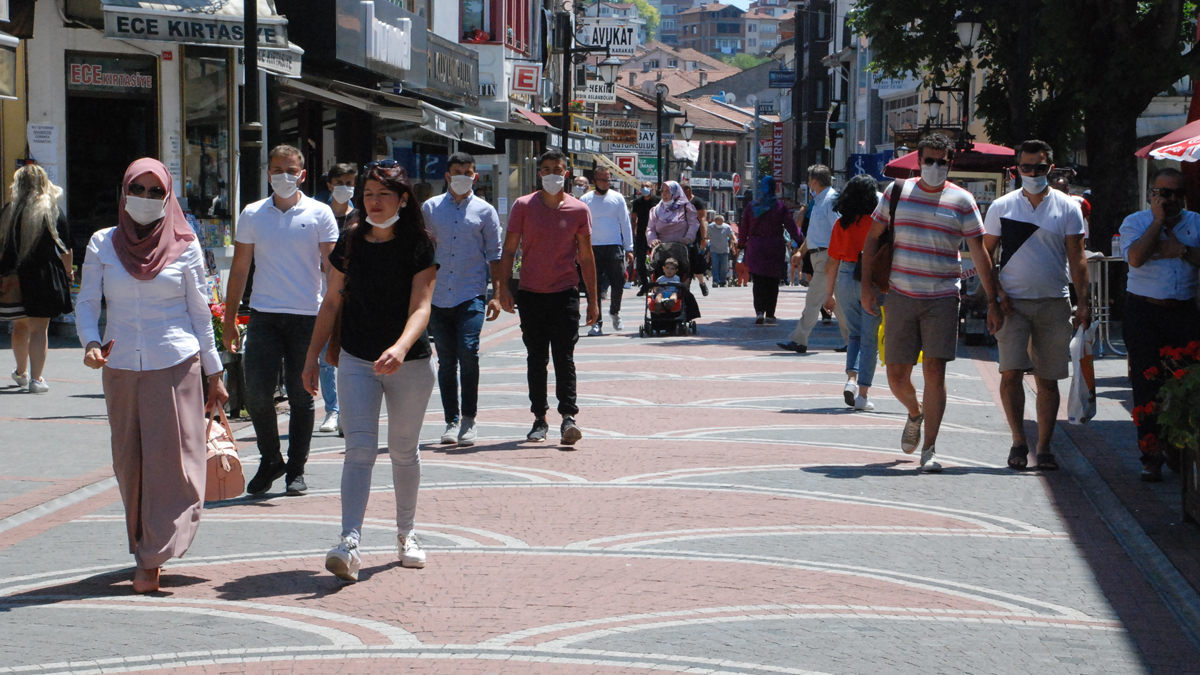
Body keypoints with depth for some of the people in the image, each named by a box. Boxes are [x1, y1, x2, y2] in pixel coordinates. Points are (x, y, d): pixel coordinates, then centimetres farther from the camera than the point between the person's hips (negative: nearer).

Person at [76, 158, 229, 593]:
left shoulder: (184, 247, 3)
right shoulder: (102, 245, 6)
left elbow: (200, 312, 7)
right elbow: (87, 303, 4)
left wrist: (214, 374, 7)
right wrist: (91, 342, -16)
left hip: (175, 366, -2)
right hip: (121, 369, 2)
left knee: (170, 460, -9)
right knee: (130, 464, 6)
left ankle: (152, 559, -8)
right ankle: (146, 548, 20)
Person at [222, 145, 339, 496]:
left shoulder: (319, 214, 3)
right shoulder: (252, 214, 8)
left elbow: (332, 265, 0)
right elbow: (240, 269, 11)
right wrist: (229, 319, 8)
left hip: (306, 316, -1)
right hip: (263, 315, 1)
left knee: (301, 397, 4)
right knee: (257, 392, -8)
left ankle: (296, 470, 16)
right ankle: (270, 460, 12)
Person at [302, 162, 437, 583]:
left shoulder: (419, 247, -6)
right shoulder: (349, 244, 3)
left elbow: (420, 306, -16)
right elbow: (332, 303, 10)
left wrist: (401, 347, -34)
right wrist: (312, 356, 6)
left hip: (410, 363, -1)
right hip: (357, 362, 1)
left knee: (404, 452, 13)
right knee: (359, 449, -12)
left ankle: (406, 534, 31)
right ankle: (349, 544, -22)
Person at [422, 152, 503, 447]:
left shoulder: (485, 211, 6)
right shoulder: (430, 208, 10)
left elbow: (494, 255, 8)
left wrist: (497, 295, 1)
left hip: (472, 295, -2)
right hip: (438, 297, 2)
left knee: (468, 351, -17)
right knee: (446, 361, 4)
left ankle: (469, 419, -7)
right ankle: (452, 420, 14)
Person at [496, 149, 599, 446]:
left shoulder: (579, 210, 3)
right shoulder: (524, 206, 2)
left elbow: (586, 257, 7)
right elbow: (509, 250, 4)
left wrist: (593, 299, 6)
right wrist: (503, 288, -6)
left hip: (565, 293, -1)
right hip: (530, 294, 1)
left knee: (564, 357, -8)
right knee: (536, 359, 7)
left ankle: (568, 417, -11)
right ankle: (540, 419, 15)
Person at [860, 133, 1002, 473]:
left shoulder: (962, 201, 2)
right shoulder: (897, 193, 5)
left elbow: (979, 253, 4)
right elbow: (872, 238, 11)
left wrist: (992, 301, 0)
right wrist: (867, 284, 2)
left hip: (942, 299, -2)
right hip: (901, 296, 2)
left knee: (935, 372, -9)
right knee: (897, 376, 3)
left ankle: (929, 449, -1)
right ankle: (915, 414, 36)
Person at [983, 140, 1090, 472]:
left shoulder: (1067, 207, 5)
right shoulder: (1002, 207, 5)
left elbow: (1077, 258, 4)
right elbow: (985, 252, 9)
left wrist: (1083, 302, -4)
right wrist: (997, 292, -4)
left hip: (1054, 304, 0)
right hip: (1013, 303, 0)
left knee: (1048, 380, 3)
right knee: (1011, 372, -12)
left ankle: (1044, 448, 11)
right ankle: (1018, 441, 1)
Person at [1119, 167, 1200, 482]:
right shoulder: (1135, 223, 2)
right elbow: (1135, 257, -17)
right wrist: (1158, 220, -11)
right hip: (1143, 311, -2)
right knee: (1147, 384, -1)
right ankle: (1151, 456, 4)